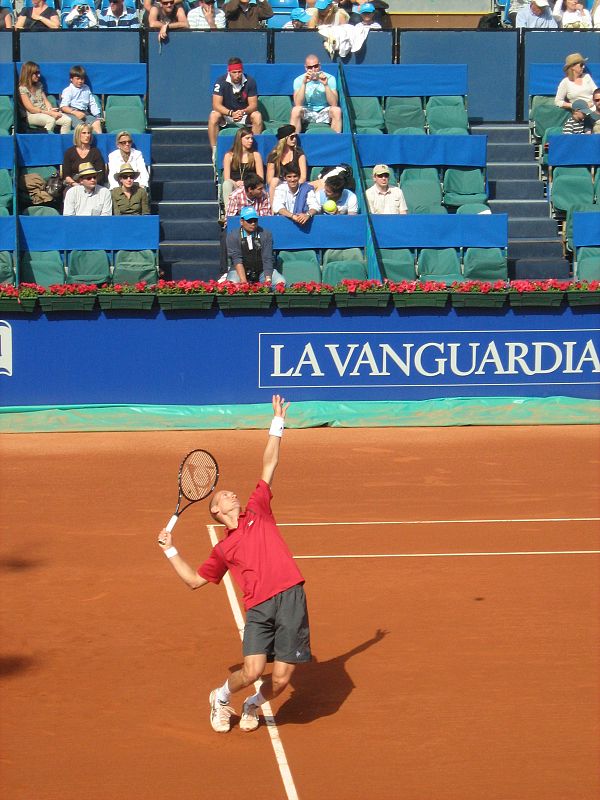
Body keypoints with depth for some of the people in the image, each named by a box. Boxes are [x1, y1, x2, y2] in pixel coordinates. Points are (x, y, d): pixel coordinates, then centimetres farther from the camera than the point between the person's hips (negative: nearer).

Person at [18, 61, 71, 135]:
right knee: (51, 120, -38)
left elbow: (46, 101, 16)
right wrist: (49, 113, -16)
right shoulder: (22, 89, -6)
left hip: (45, 113, 7)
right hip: (31, 116, -7)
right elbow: (31, 109, -11)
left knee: (67, 120, -17)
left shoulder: (38, 85, 18)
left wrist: (50, 109, -8)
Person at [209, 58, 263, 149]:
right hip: (225, 113, -1)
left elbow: (253, 105, -12)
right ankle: (214, 151, -26)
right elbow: (216, 105, -21)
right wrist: (231, 113, -37)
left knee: (257, 116, -27)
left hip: (244, 114, 1)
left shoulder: (250, 81, -13)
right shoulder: (221, 82, -16)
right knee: (213, 116, -31)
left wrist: (243, 112, -35)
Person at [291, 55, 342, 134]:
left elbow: (334, 104, -17)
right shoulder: (299, 80, -7)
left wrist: (326, 85, -28)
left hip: (324, 112, 1)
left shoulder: (329, 78, -7)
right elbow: (298, 104, -21)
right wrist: (304, 83, -29)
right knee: (296, 110, -31)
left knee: (337, 110, -29)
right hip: (307, 113, 0)